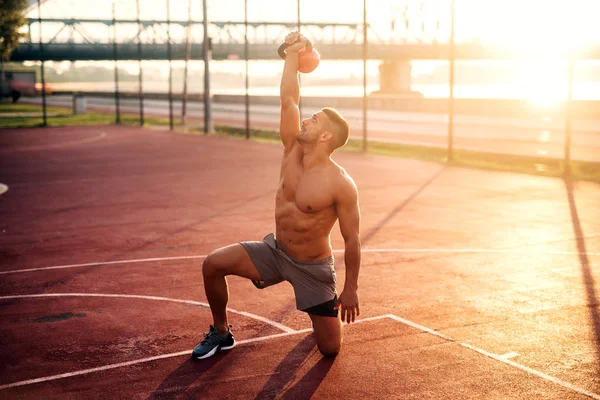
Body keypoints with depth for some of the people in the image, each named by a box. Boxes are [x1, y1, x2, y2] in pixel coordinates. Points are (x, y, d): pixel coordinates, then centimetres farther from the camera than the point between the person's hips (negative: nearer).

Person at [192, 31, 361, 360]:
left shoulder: (341, 185, -23)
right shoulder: (292, 151, -8)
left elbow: (351, 240, -17)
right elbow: (288, 100, -11)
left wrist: (351, 289, -13)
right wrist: (293, 54, -8)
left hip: (312, 267, -5)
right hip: (274, 252, 5)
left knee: (330, 349, 0)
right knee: (213, 264, -12)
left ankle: (327, 315, 38)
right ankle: (221, 333, 10)